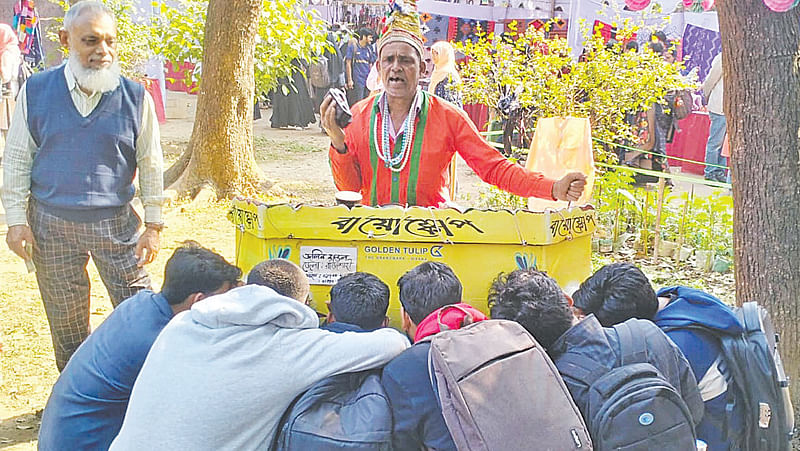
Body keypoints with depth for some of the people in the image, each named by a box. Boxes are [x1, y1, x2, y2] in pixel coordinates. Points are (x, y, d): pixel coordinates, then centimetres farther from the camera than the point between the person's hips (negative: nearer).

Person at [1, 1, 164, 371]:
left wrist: (153, 226, 1)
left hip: (117, 223, -1)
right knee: (66, 326, 12)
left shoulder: (135, 97, -3)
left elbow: (150, 165, 3)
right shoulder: (36, 92, -2)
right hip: (51, 224, 1)